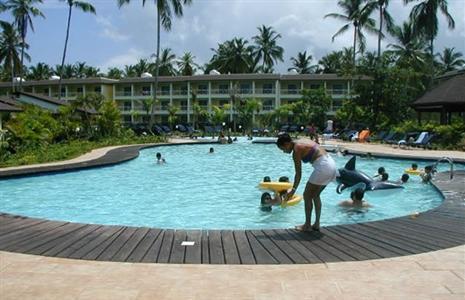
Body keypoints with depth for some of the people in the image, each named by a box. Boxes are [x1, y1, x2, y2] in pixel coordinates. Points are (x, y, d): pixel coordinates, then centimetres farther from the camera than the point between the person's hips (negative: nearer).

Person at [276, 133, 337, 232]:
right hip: (331, 164, 9)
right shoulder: (303, 143, 18)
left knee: (307, 195, 5)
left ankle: (307, 225, 11)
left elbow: (298, 174, -6)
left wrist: (293, 190, 2)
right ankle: (316, 224, 24)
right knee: (315, 195, 20)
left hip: (323, 167, -9)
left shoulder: (296, 150, -7)